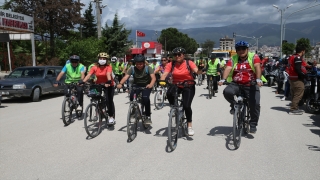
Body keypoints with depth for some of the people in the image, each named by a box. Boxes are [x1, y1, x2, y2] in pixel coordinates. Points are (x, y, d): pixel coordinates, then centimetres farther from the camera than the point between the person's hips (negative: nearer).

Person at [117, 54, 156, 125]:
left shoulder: (148, 68, -15)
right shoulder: (132, 69, -10)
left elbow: (153, 78, -28)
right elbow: (126, 77, -24)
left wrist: (151, 84, -50)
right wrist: (120, 83, -44)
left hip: (146, 86, -2)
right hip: (136, 85, 2)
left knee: (145, 98, -29)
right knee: (132, 96, -27)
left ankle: (148, 116, -14)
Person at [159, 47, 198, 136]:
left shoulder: (189, 63, -7)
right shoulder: (171, 64, -4)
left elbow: (196, 70, -22)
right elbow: (165, 74, -15)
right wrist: (162, 80, -35)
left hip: (188, 86, -2)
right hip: (176, 85, 2)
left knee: (186, 106, -15)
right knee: (169, 94, -32)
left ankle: (190, 126, 6)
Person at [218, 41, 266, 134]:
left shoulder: (254, 57, 0)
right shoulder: (233, 59, 6)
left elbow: (257, 67, -16)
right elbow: (228, 69, -9)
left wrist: (258, 79, -34)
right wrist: (223, 79, -27)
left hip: (251, 85, -1)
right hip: (236, 84, 1)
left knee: (255, 104, -10)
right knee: (227, 92, -28)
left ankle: (253, 125, 13)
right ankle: (234, 105, 4)